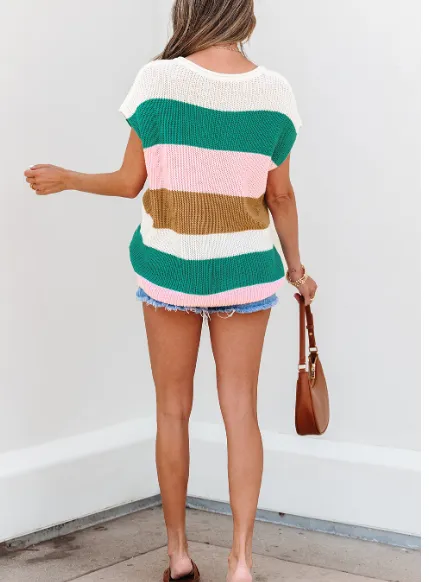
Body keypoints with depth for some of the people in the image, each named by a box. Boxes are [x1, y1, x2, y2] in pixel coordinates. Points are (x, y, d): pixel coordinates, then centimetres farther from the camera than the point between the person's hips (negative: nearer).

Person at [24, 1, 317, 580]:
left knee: (173, 410, 11)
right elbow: (281, 195, 2)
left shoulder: (158, 81, -11)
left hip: (170, 267, -1)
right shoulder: (274, 91, -5)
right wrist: (295, 267, 16)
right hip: (245, 268, 1)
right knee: (241, 409, 6)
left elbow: (130, 182, -4)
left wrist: (65, 178, 13)